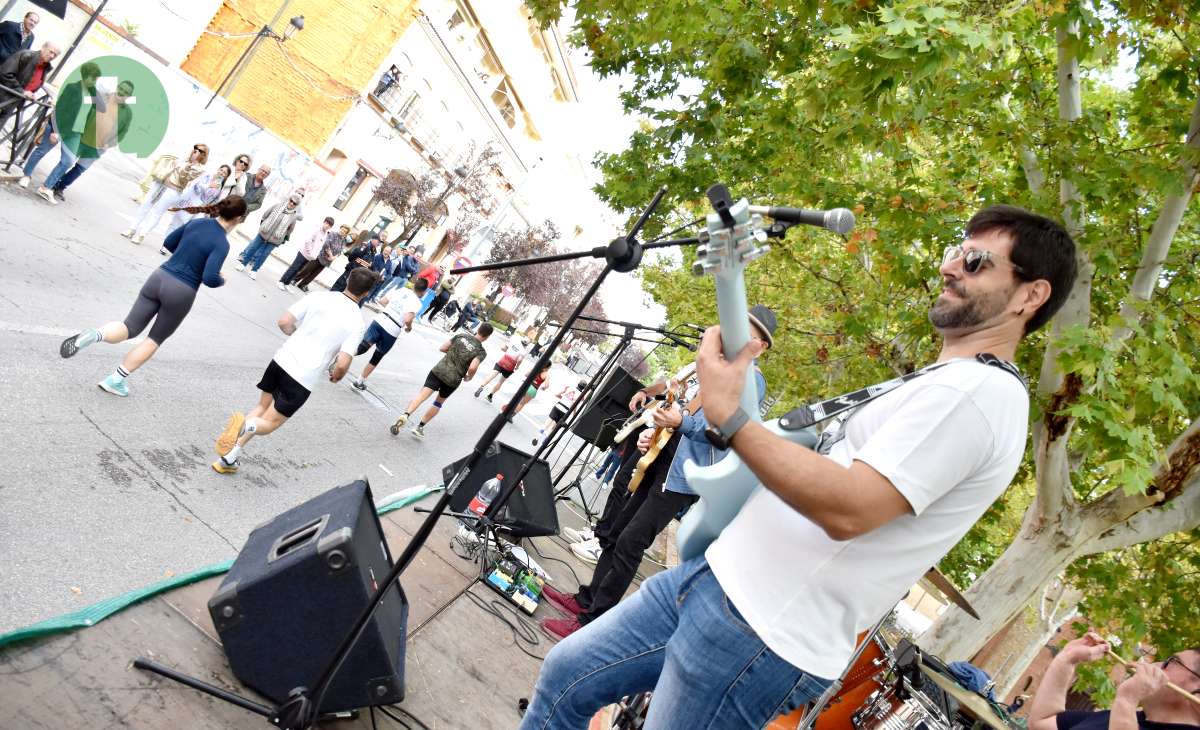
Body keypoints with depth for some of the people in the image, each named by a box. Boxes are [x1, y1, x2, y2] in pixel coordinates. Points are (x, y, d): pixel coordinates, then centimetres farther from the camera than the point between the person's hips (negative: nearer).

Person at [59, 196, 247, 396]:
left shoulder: (197, 222, 6)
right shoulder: (222, 243, -15)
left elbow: (169, 243, 18)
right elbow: (209, 278, -22)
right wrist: (221, 281, 0)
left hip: (160, 277, 5)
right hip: (181, 292, -5)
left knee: (130, 328, 12)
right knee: (155, 339, 15)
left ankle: (93, 335, -19)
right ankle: (115, 380, 17)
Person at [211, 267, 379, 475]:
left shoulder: (319, 297, 0)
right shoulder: (356, 323, -8)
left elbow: (284, 322, 0)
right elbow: (342, 364, -13)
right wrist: (336, 376, 11)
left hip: (282, 359, 4)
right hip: (304, 379, -3)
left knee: (263, 406, 25)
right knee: (270, 422, 11)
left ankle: (229, 457, 14)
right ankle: (244, 425, -23)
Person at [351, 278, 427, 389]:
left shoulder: (402, 290, 9)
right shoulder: (417, 303, -8)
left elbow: (383, 301, 15)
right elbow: (407, 319, -21)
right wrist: (409, 327, 0)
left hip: (380, 320, 3)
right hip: (392, 331, -3)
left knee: (362, 347, 5)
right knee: (376, 358, 14)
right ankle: (360, 382, 21)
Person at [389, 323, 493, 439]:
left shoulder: (461, 335, 4)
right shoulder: (481, 352, -6)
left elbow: (442, 348, 6)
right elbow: (472, 367, -20)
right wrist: (469, 377, 2)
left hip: (439, 370, 1)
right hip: (453, 380, -1)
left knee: (422, 395, -8)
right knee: (438, 402, 19)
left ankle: (405, 414, -31)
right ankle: (420, 427, 16)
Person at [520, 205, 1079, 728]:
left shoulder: (985, 391, -14)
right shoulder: (940, 385, 19)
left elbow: (846, 508, -24)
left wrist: (728, 416, -20)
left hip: (761, 636, -9)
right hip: (715, 577, 10)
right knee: (565, 678, 15)